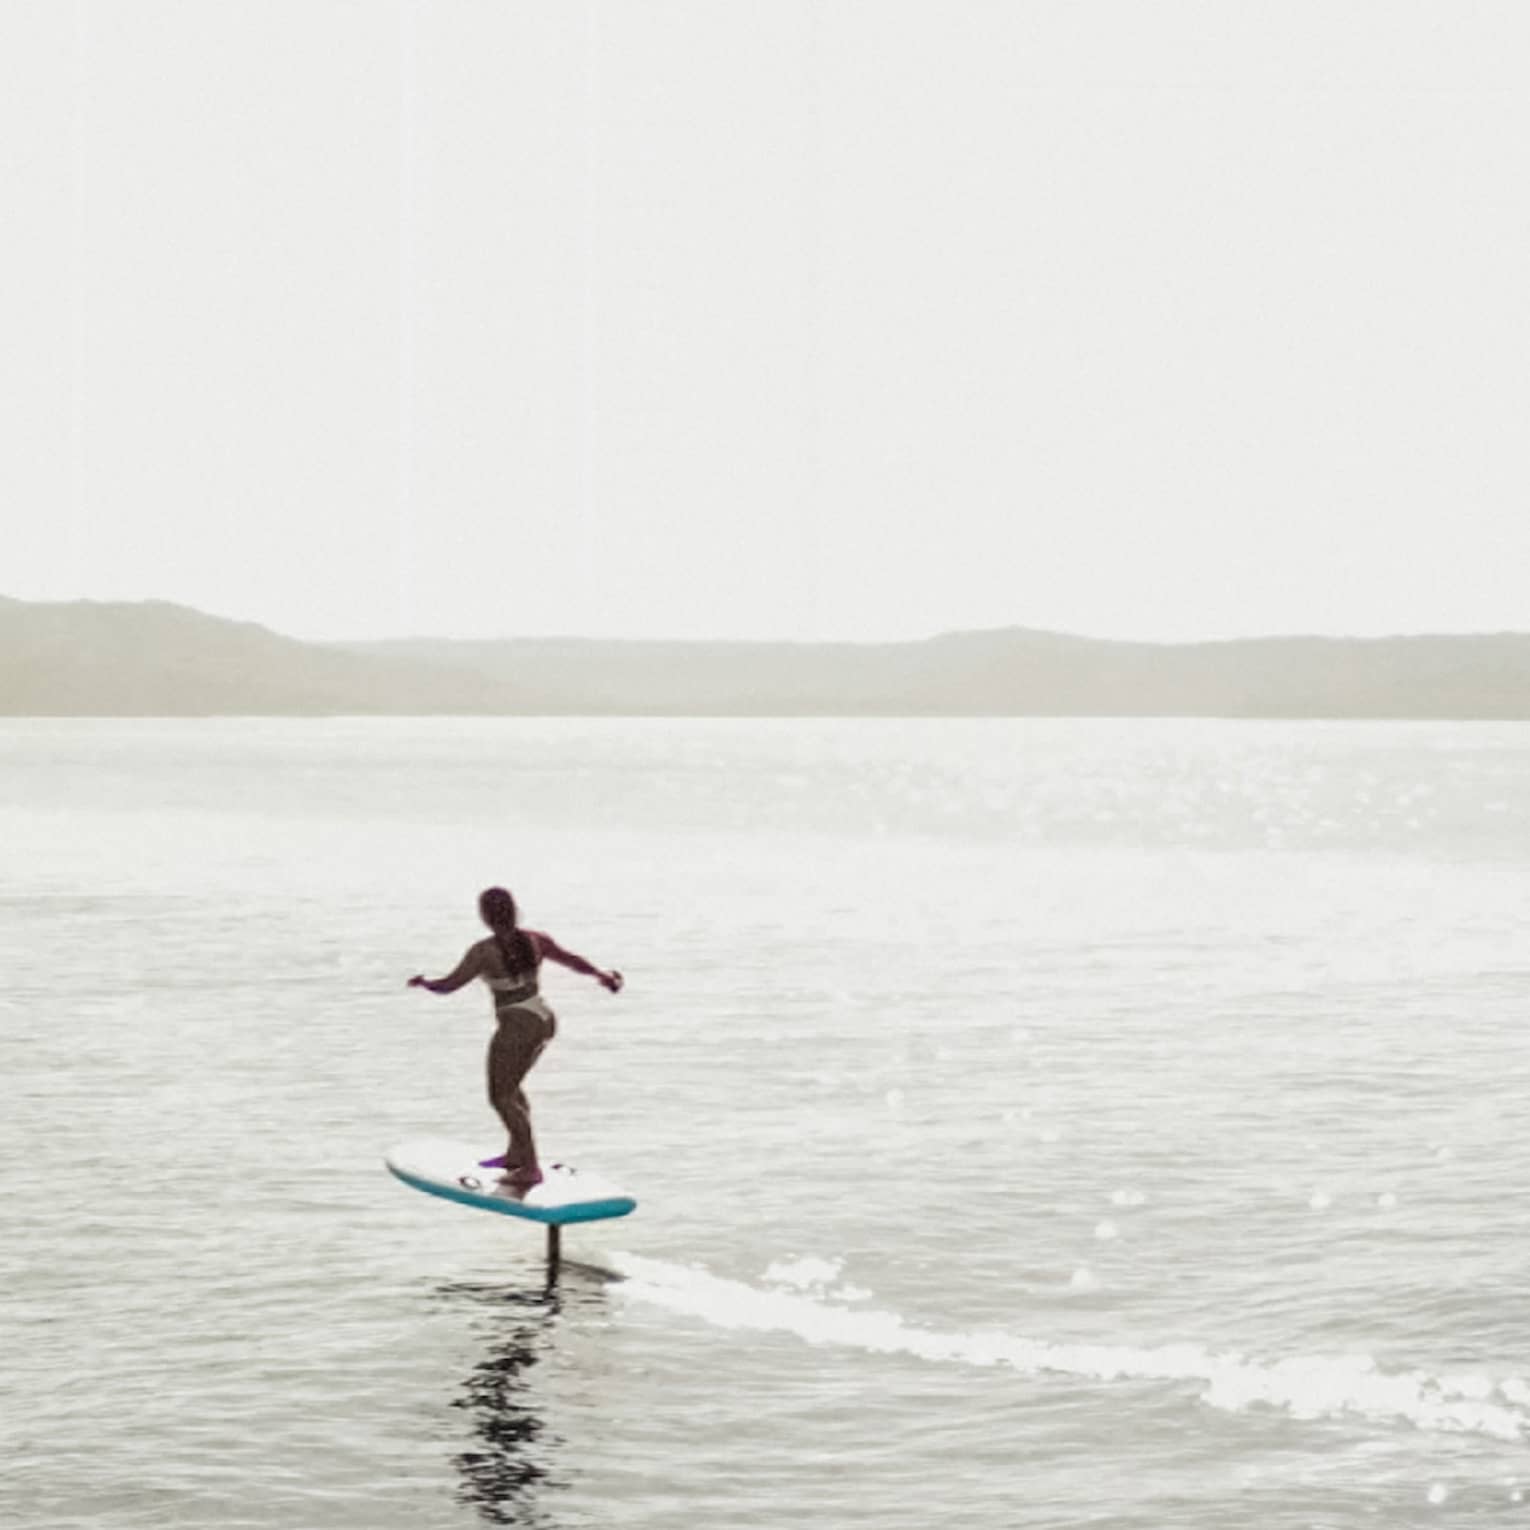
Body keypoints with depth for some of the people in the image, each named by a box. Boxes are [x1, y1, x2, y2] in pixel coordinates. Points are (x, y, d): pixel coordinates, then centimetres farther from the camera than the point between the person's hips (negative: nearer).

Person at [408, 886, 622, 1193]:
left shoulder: (484, 952, -14)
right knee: (511, 1087, 26)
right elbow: (572, 960, 17)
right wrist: (601, 975, 33)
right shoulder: (535, 941, 3)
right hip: (545, 1020, 8)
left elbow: (449, 985, -9)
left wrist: (424, 982, 12)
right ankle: (517, 1153, 33)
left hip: (517, 1026, -8)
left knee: (501, 1097, -1)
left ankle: (531, 1167, -9)